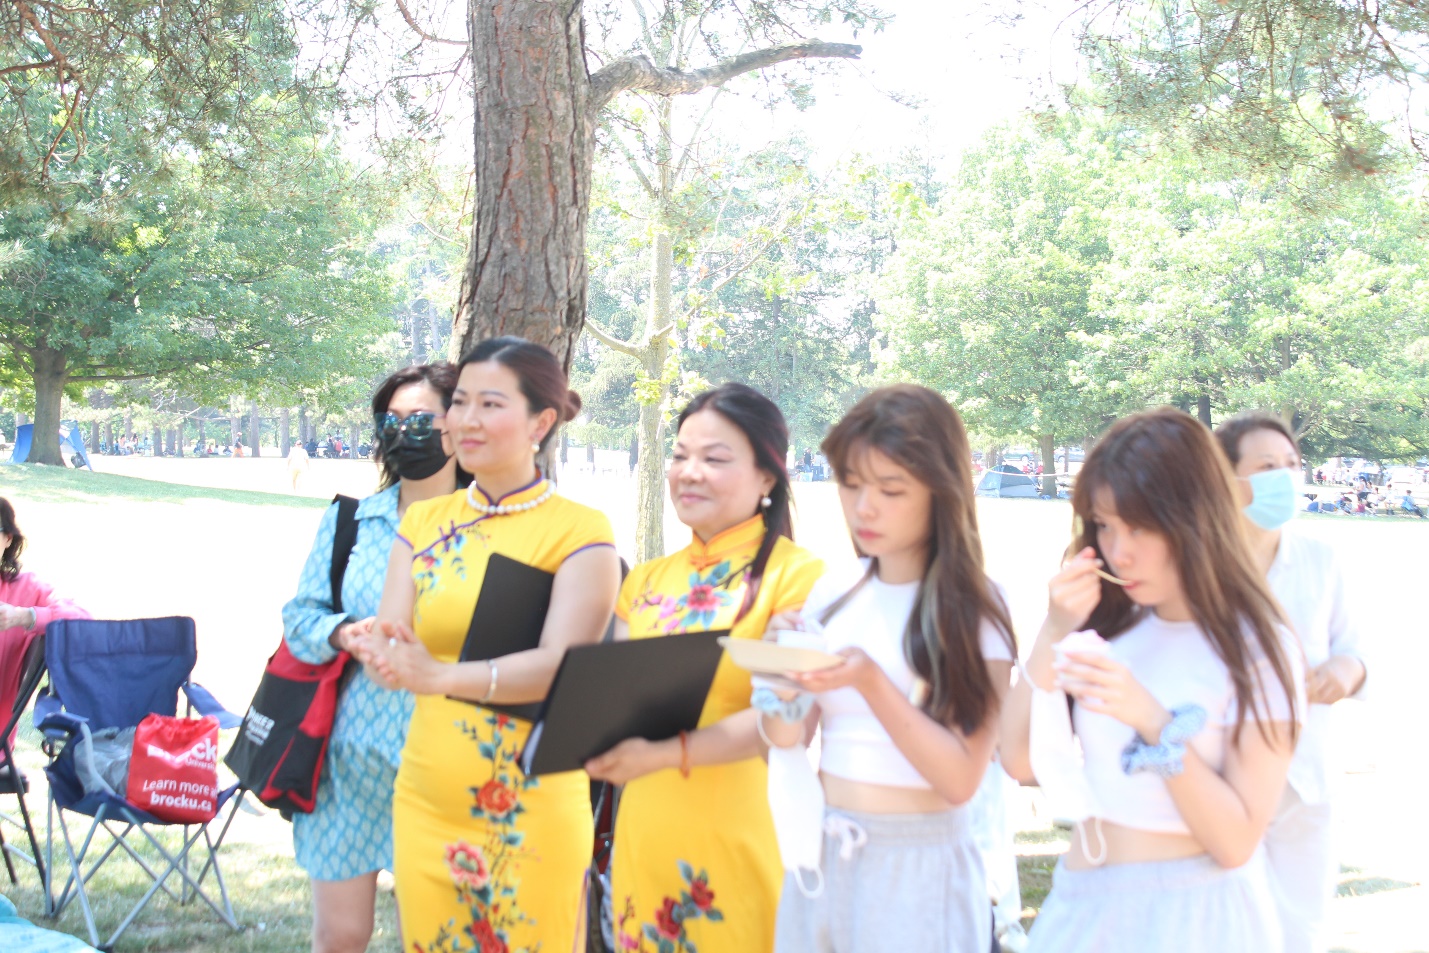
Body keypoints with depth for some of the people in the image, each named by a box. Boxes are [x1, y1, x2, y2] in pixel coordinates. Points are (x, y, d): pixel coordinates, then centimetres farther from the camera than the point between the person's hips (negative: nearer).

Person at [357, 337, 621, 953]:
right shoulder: (424, 522, 9)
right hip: (424, 802, 5)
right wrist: (385, 652, -24)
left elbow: (563, 665, -18)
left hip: (529, 813, -4)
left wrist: (440, 675, -33)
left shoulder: (580, 531, -7)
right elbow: (388, 638, 1)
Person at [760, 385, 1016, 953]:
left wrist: (870, 680, -25)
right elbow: (785, 736, 5)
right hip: (822, 856, 5)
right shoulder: (835, 590, 4)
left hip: (918, 865, -5)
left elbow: (961, 778, -16)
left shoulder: (971, 606, -10)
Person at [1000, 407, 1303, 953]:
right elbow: (1019, 761, -3)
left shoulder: (1256, 648, -10)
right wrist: (1053, 635, -12)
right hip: (1083, 902, 5)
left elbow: (1236, 841, -15)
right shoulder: (1111, 625, 4)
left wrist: (1152, 719, -25)